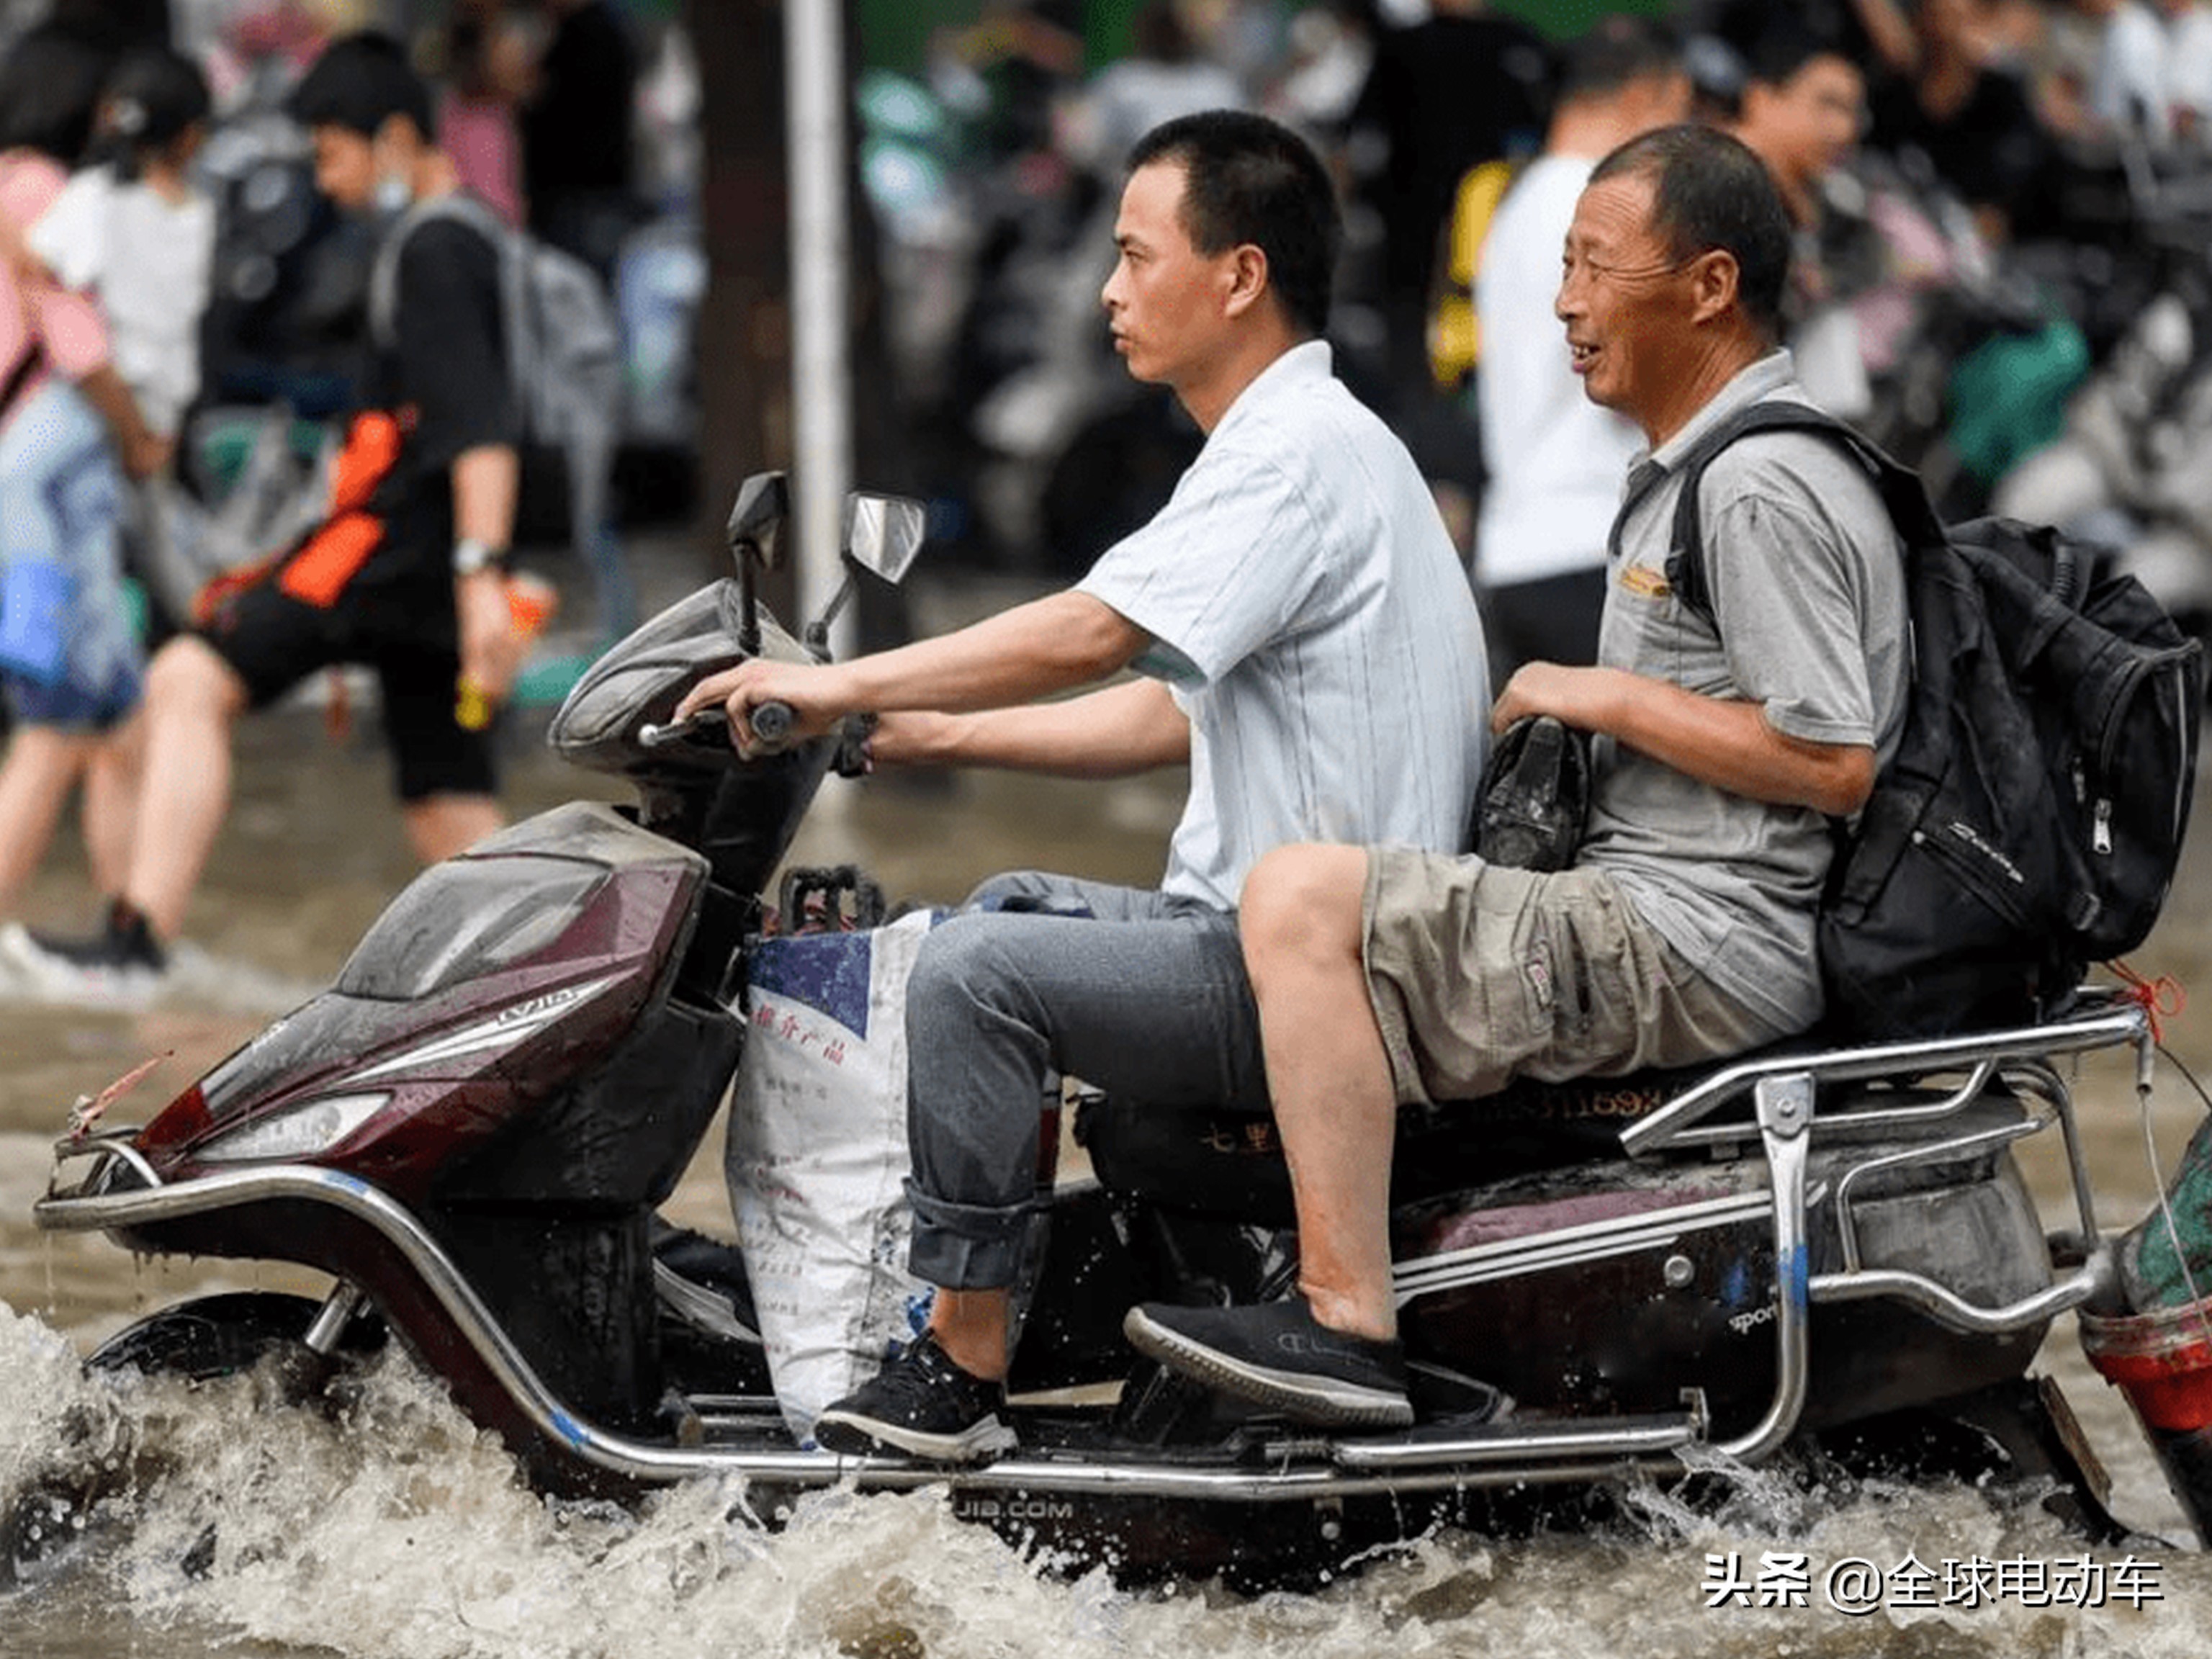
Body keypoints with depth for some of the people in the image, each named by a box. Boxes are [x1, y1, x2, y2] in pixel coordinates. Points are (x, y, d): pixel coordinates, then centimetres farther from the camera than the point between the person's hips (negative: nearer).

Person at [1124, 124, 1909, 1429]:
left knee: (1301, 897, -23)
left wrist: (1603, 698, -15)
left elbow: (1834, 764, -22)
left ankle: (1345, 1324, -25)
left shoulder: (1765, 489, -15)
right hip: (1654, 912, 12)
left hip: (1695, 953, -12)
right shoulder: (1704, 469, 19)